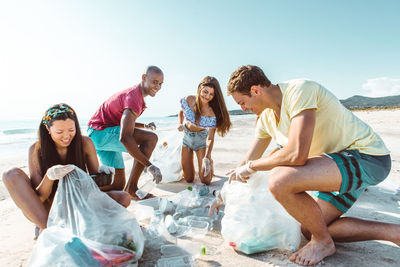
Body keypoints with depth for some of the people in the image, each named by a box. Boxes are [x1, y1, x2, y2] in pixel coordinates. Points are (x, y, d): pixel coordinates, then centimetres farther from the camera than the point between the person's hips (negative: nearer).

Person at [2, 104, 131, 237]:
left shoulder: (85, 143, -11)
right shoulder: (36, 149, -12)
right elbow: (39, 197, -15)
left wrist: (100, 172, -28)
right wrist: (49, 176, -36)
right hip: (47, 210, 0)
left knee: (124, 198, -20)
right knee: (11, 174, -22)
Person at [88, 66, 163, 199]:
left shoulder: (136, 94, 12)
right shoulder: (134, 98, -22)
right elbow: (125, 138, -35)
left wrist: (145, 126, 7)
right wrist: (150, 165, -36)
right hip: (101, 132, -10)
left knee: (118, 185, 11)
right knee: (151, 138, -26)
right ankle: (132, 188, -21)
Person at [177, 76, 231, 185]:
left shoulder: (213, 113, -23)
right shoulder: (189, 100, -17)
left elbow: (210, 138, -23)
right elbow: (181, 111, 8)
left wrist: (206, 158, -35)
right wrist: (180, 124, -10)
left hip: (202, 139, -1)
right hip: (186, 137, 2)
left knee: (206, 181, -5)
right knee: (188, 179, 4)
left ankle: (209, 161, 26)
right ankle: (188, 162, 37)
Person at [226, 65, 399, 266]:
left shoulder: (299, 90, -24)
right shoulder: (265, 118, 4)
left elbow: (297, 155, -35)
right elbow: (250, 159, 14)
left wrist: (251, 167, -19)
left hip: (367, 158, -10)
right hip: (343, 166, 10)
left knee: (279, 180, -32)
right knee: (310, 228, 14)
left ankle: (323, 242, -4)